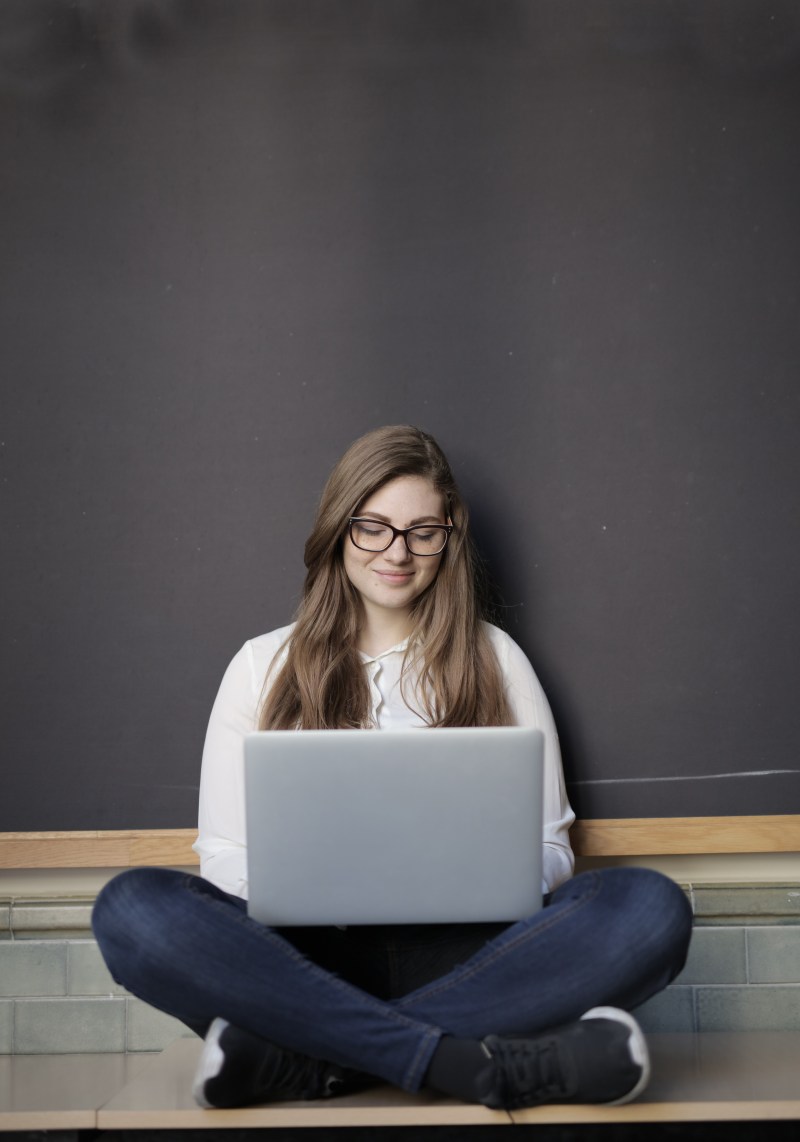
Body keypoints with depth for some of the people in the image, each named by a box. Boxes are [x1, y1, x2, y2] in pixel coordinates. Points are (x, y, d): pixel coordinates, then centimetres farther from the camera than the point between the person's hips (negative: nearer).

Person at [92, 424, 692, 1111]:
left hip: (460, 952, 1)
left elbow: (550, 849, 11)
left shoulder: (495, 660, 14)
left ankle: (300, 1057, -30)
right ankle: (463, 1060, -33)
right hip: (311, 953, 0)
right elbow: (226, 857, 10)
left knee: (652, 909, -28)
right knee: (132, 907, -28)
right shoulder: (264, 667, 13)